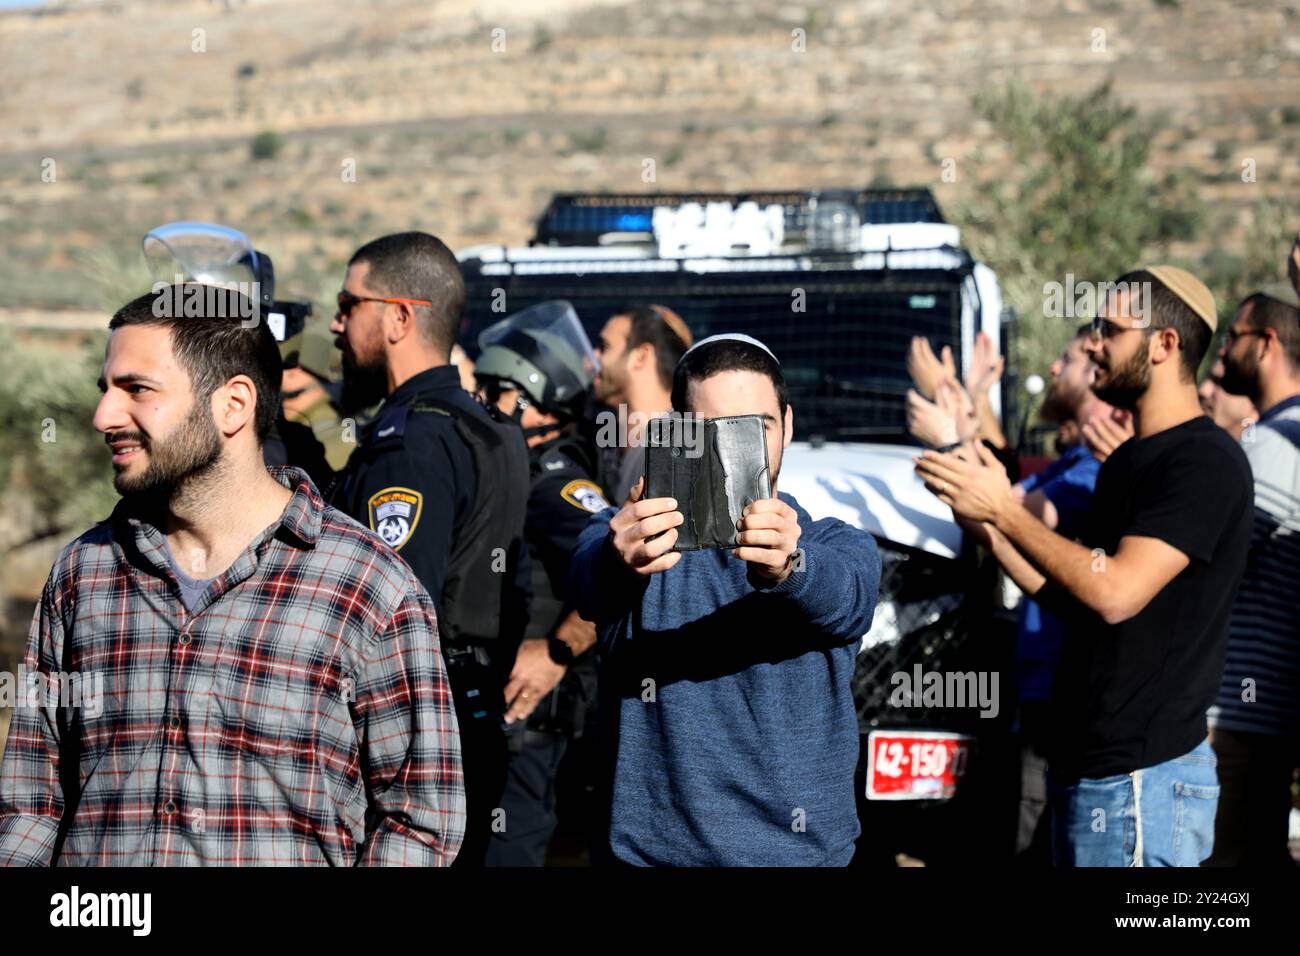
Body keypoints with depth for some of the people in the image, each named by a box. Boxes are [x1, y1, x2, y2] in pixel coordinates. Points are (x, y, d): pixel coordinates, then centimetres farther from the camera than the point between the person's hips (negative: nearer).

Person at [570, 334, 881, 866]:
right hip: (652, 847, 0)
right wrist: (620, 563, -45)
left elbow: (845, 598, -22)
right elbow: (590, 584, -23)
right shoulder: (634, 537, -1)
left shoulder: (837, 547, 0)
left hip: (798, 848, 1)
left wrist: (786, 568, -44)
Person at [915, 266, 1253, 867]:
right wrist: (987, 529, 4)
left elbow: (1115, 594, -24)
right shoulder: (1126, 462, 16)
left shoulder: (1207, 462, -15)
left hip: (1141, 778, -9)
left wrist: (1005, 510, -17)